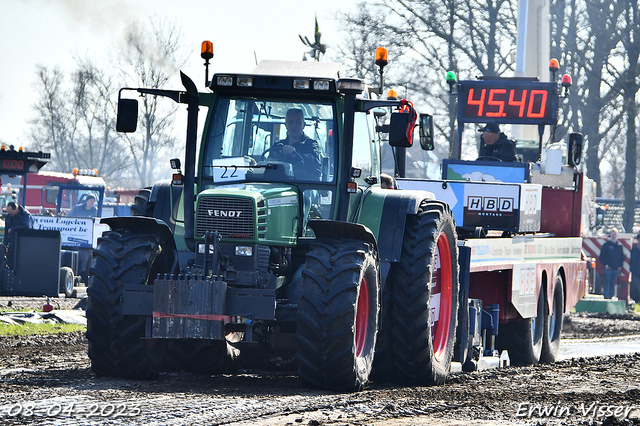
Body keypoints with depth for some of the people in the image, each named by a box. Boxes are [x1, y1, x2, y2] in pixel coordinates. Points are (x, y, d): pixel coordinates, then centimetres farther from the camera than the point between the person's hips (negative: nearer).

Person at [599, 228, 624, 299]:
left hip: (616, 268, 3)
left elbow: (622, 257, 18)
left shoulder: (619, 245, 10)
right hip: (608, 268, -3)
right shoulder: (606, 244, 0)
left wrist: (620, 266, 4)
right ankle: (606, 298, -5)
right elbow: (601, 256, 1)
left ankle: (611, 298, 12)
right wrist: (605, 265, -9)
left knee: (612, 285, 7)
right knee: (606, 284, -6)